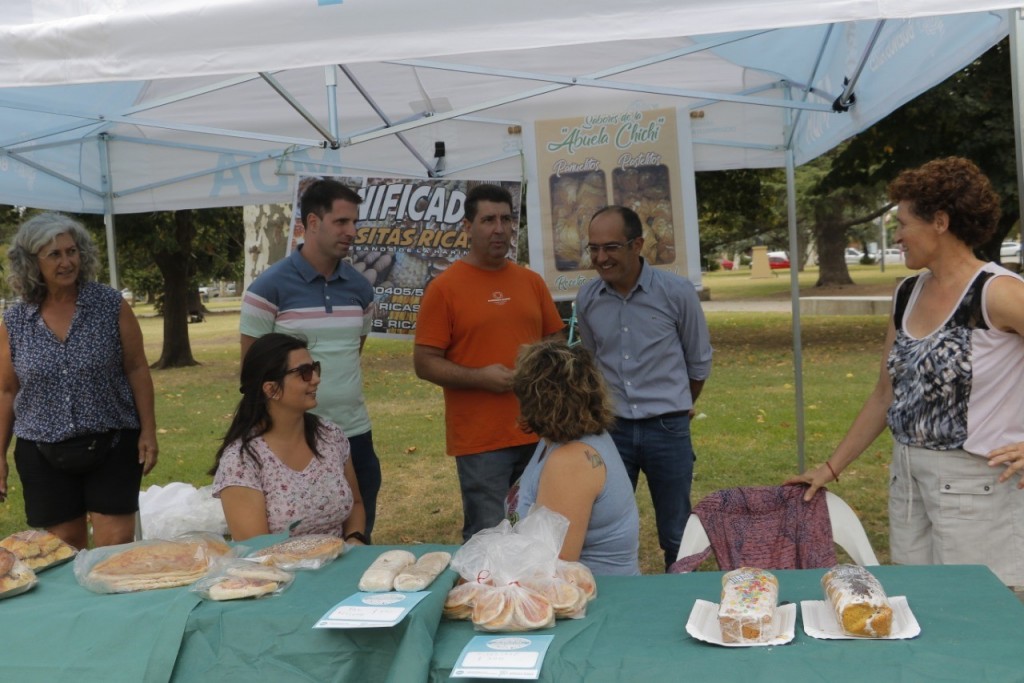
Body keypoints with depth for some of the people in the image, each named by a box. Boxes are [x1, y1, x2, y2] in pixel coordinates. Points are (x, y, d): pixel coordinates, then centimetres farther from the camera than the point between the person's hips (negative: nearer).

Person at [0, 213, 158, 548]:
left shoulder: (112, 306, -4)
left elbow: (136, 369, 0)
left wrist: (148, 431, -4)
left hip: (111, 446, -2)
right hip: (43, 454, 2)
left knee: (116, 549, -4)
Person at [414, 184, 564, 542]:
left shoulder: (531, 281, 9)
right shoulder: (444, 287, -5)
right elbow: (424, 363, -6)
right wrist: (479, 377, -19)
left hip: (538, 433, 5)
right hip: (480, 441, -5)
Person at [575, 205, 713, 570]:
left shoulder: (677, 292, -9)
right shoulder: (586, 299, -2)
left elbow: (699, 360, 6)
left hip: (668, 429, -2)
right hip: (611, 429, 2)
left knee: (676, 535, 10)